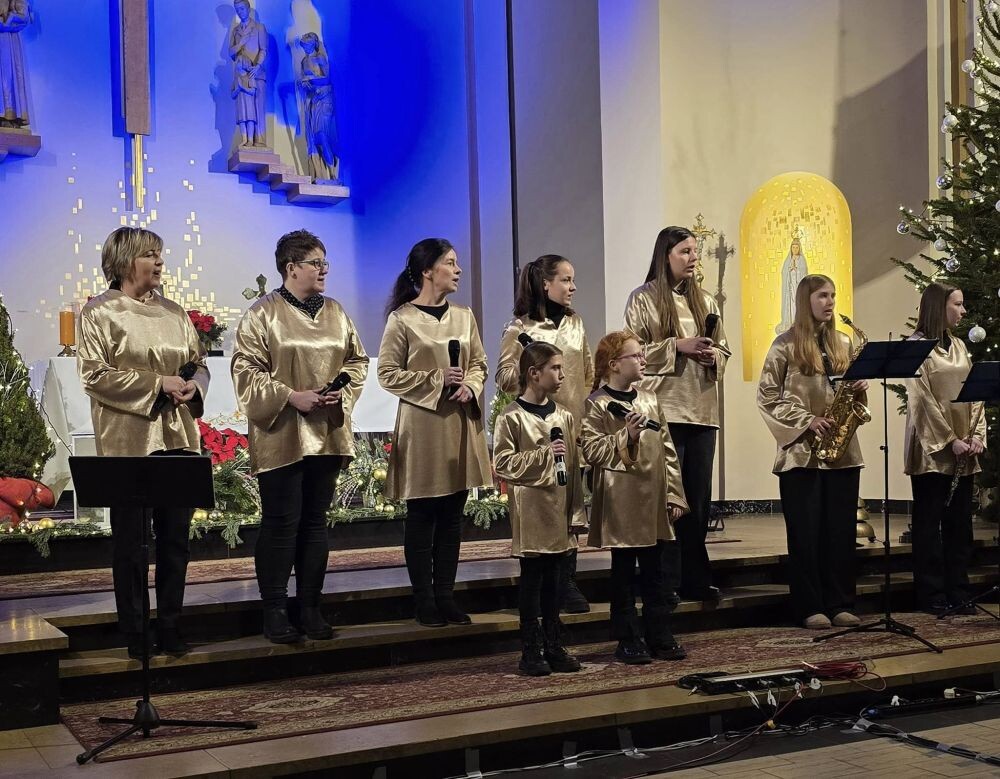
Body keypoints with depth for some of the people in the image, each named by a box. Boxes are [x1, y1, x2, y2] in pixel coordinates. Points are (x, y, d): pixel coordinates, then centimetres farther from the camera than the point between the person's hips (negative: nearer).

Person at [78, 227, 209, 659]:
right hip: (129, 441, -5)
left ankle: (170, 625, 18)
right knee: (130, 538, 2)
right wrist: (157, 384, -15)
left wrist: (194, 386, -7)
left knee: (176, 534, 7)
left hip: (178, 437, 5)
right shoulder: (99, 313, -1)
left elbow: (200, 365, 17)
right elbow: (93, 375, -10)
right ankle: (134, 633, 12)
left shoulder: (174, 312, 14)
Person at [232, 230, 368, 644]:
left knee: (315, 520, 10)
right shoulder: (263, 314, -6)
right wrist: (291, 396, -18)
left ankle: (311, 606, 18)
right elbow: (246, 370, -10)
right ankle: (275, 610, 8)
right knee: (281, 522, -2)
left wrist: (343, 392, -3)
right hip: (281, 435, -5)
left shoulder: (336, 312, 11)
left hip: (328, 433, 5)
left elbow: (357, 360, 16)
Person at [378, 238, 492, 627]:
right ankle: (424, 601, 10)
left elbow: (479, 363, 15)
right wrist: (436, 380, -14)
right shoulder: (402, 319, -7)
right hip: (421, 425, -5)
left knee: (452, 516, 8)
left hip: (460, 424, 5)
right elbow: (388, 373, -6)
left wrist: (469, 388, -6)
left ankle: (446, 596, 17)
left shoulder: (463, 316, 9)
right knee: (421, 516, 2)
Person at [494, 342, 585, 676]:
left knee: (554, 582, 11)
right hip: (530, 512, -5)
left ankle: (554, 646, 20)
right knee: (531, 581, 2)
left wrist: (576, 511, 9)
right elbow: (503, 463, -12)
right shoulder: (512, 418, -7)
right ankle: (531, 651, 9)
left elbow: (574, 466, 11)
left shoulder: (564, 416, 9)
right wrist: (545, 454, -18)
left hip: (559, 512, 5)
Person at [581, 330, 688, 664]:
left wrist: (674, 494, 8)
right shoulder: (597, 404, -7)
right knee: (624, 574, 5)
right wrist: (627, 435, -22)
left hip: (653, 501, 6)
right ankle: (629, 640, 13)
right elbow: (591, 450, -15)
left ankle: (660, 636, 21)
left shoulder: (648, 399, 11)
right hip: (621, 504, -6)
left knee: (653, 573, 12)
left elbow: (667, 449, 12)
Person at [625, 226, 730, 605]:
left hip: (702, 410, 5)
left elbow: (724, 350, 18)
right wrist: (676, 347, -15)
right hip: (664, 408, -5)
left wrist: (712, 356, -4)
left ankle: (695, 578, 17)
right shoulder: (643, 299, 0)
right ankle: (665, 581, 4)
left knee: (699, 496, 8)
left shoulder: (705, 301, 16)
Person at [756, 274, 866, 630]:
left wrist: (860, 389, -2)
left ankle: (840, 604, 14)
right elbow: (767, 396, -6)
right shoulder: (786, 345, -2)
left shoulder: (843, 344, 13)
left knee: (841, 530, 6)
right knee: (805, 532, 0)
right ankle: (810, 607, 6)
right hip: (802, 452, -5)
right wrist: (807, 421, -14)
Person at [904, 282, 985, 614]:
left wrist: (977, 434, -2)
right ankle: (933, 595, 7)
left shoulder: (958, 346, 14)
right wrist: (950, 440, -17)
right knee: (930, 521, 1)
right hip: (932, 449, -7)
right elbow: (923, 398, -14)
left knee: (960, 521, 9)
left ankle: (958, 592, 16)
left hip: (964, 450, 7)